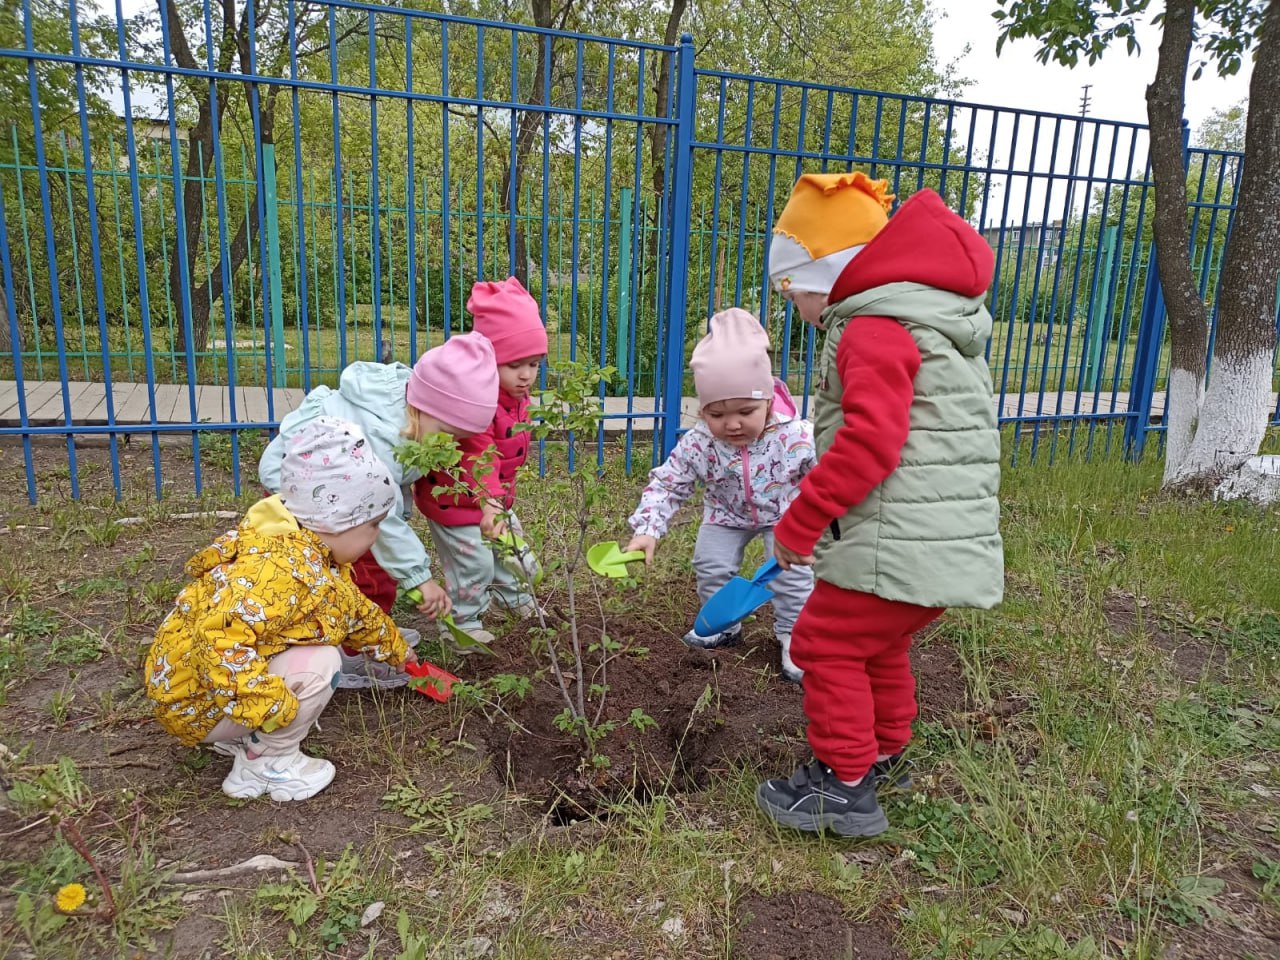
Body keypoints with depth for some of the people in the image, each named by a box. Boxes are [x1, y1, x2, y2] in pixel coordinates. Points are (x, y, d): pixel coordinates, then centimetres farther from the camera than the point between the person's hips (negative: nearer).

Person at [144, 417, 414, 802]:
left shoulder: (314, 553, 1)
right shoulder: (280, 568, -33)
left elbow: (355, 609, 19)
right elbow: (218, 640, -41)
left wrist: (395, 647, 30)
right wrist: (268, 703, -38)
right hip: (196, 696, -10)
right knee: (319, 664, -23)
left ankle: (245, 740, 14)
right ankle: (270, 763, -1)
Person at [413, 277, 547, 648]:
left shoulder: (518, 395, -3)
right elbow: (478, 457, -44)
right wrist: (489, 503, -55)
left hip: (497, 496, 9)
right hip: (455, 499, -9)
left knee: (512, 547, 21)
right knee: (473, 562, 0)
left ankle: (517, 598, 45)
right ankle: (466, 621, 22)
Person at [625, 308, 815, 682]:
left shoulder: (796, 437, -35)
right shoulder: (697, 445, -31)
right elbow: (666, 485, -24)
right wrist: (647, 529, -36)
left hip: (784, 513, -2)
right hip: (727, 515, 2)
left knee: (792, 571, -11)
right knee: (711, 566, -1)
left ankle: (793, 634, 12)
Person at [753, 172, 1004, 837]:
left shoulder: (875, 328, -14)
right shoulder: (929, 314, 20)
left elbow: (868, 443, -26)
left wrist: (798, 523, -16)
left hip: (900, 541, -10)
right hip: (946, 537, 10)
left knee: (827, 643, 2)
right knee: (878, 644, 25)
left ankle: (846, 787, 12)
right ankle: (884, 757, 42)